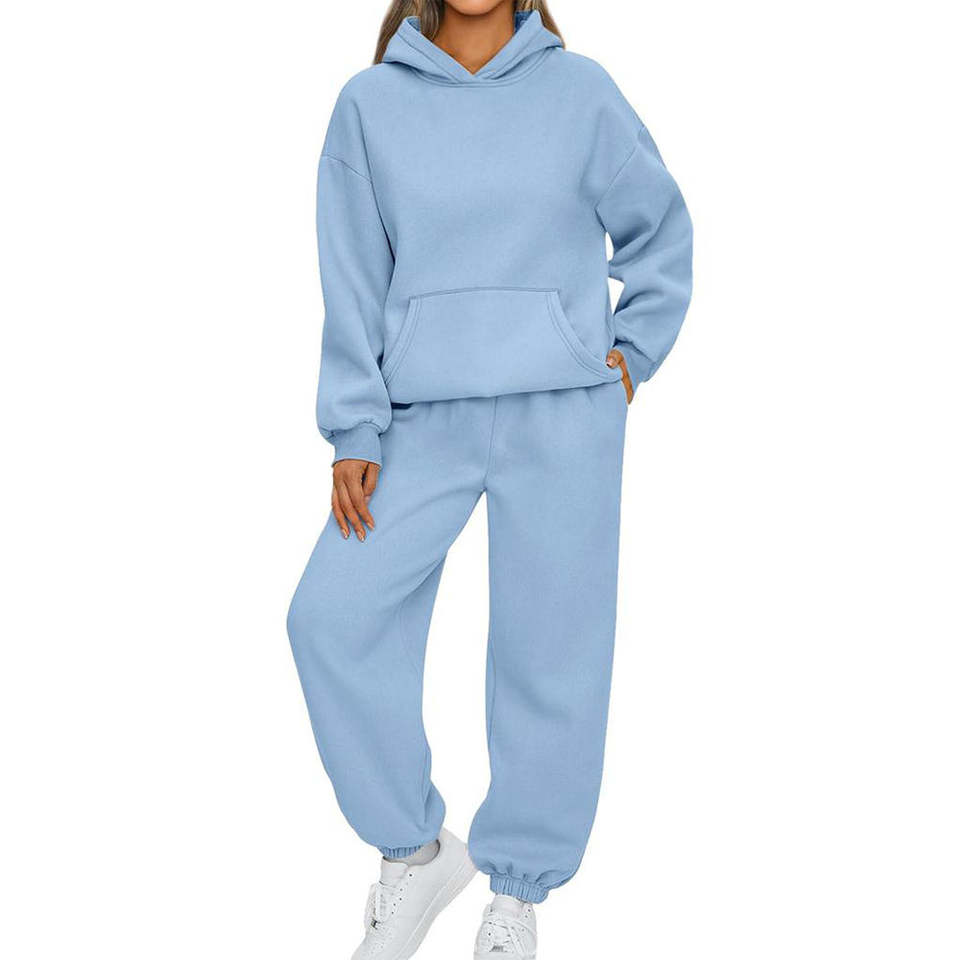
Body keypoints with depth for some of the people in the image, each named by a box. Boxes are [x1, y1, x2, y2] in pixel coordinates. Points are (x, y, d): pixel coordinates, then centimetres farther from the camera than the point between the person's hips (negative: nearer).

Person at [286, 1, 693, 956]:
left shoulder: (579, 90, 4)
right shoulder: (370, 103, 6)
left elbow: (661, 231, 15)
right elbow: (353, 282, 3)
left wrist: (630, 353, 7)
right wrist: (353, 432, -2)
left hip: (563, 418, -1)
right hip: (424, 420, 1)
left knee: (550, 650, 1)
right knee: (333, 615, -10)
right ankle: (413, 851, 12)